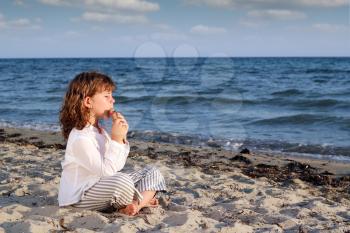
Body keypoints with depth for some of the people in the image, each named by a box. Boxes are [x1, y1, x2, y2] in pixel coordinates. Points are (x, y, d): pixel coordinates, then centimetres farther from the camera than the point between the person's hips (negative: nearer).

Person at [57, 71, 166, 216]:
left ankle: (136, 204, -20)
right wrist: (116, 139, -25)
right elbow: (106, 171, -27)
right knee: (121, 181, -39)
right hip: (80, 198, -10)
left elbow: (117, 166, 10)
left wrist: (121, 138, -3)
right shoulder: (80, 138, -22)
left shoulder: (99, 130, 10)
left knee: (152, 172, 7)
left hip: (104, 188, 10)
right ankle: (142, 201, -8)